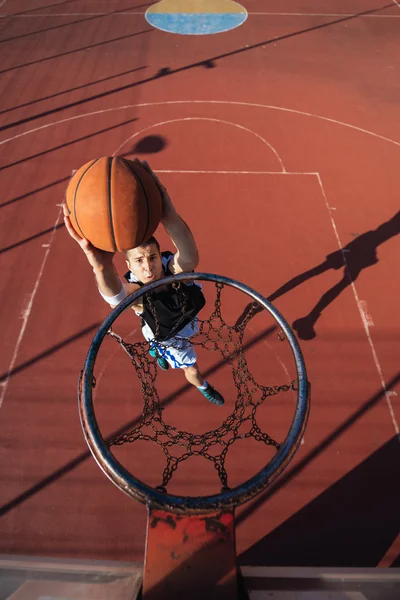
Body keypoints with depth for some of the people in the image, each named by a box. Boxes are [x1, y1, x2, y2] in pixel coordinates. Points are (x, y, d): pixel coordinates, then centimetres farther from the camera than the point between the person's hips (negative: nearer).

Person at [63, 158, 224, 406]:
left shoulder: (175, 268, -40)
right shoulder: (134, 290, -43)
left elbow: (190, 258, -66)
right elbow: (116, 297, -70)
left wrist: (170, 216, -88)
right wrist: (101, 266, -94)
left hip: (184, 321, 3)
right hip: (167, 337, -2)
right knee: (192, 369, 19)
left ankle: (160, 353, 74)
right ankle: (203, 387, 57)